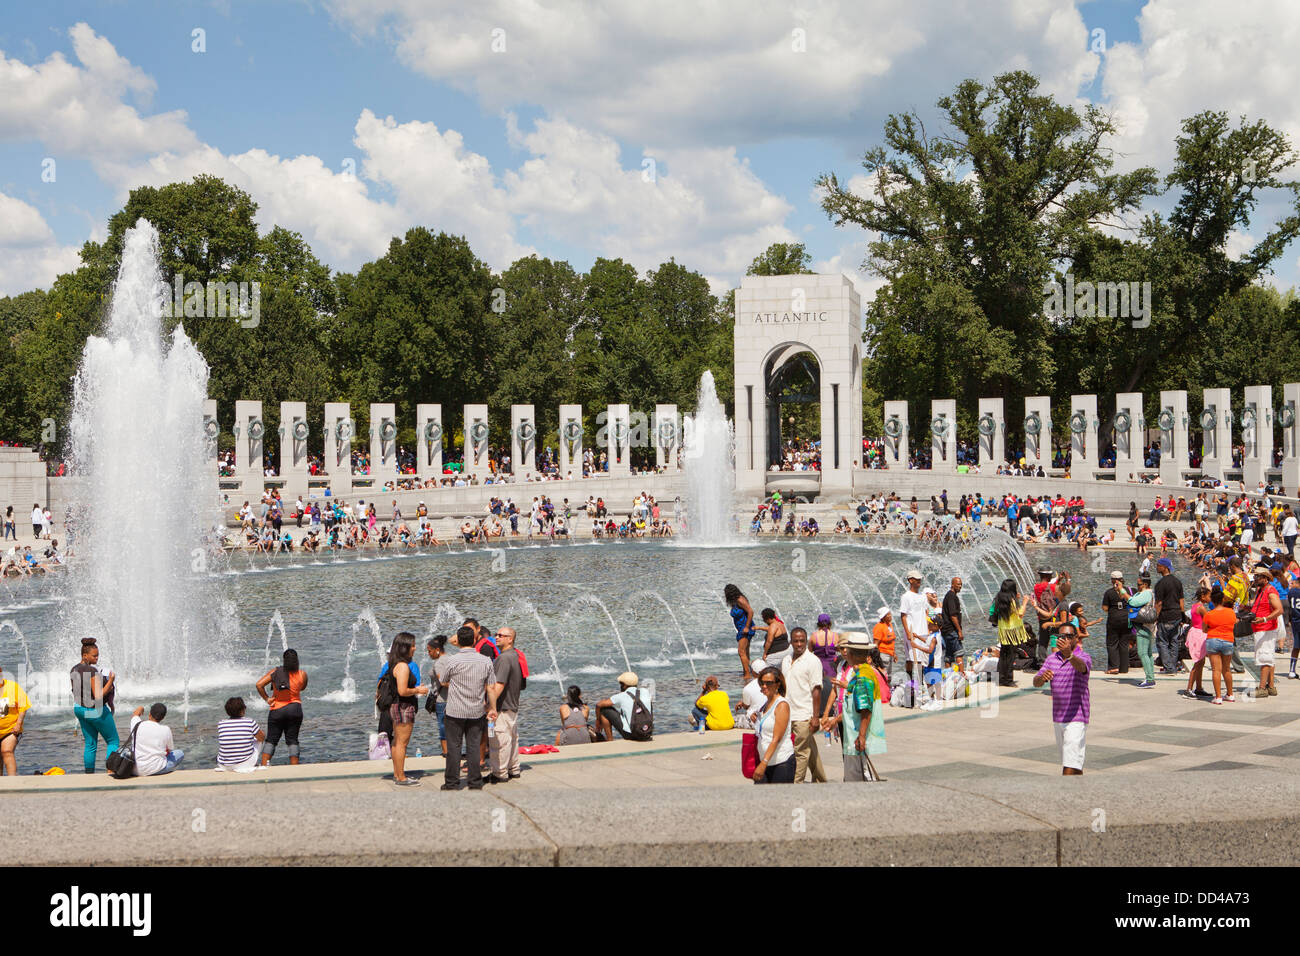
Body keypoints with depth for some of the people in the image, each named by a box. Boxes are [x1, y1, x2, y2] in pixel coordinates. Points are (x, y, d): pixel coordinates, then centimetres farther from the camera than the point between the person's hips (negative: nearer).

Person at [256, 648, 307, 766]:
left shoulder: (275, 672, -3)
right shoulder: (302, 674, -1)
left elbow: (259, 684, -10)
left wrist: (266, 699, -3)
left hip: (277, 711, -1)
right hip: (295, 710, 1)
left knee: (271, 740, 6)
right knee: (292, 740, 6)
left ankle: (264, 765, -7)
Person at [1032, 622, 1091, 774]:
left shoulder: (1083, 657, -9)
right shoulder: (1052, 658, 9)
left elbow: (1081, 666, -33)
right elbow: (1036, 682, 1)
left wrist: (1069, 654, -55)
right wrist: (1042, 677, -24)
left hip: (1076, 718, -7)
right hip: (1057, 718, 7)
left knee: (1070, 768, -14)